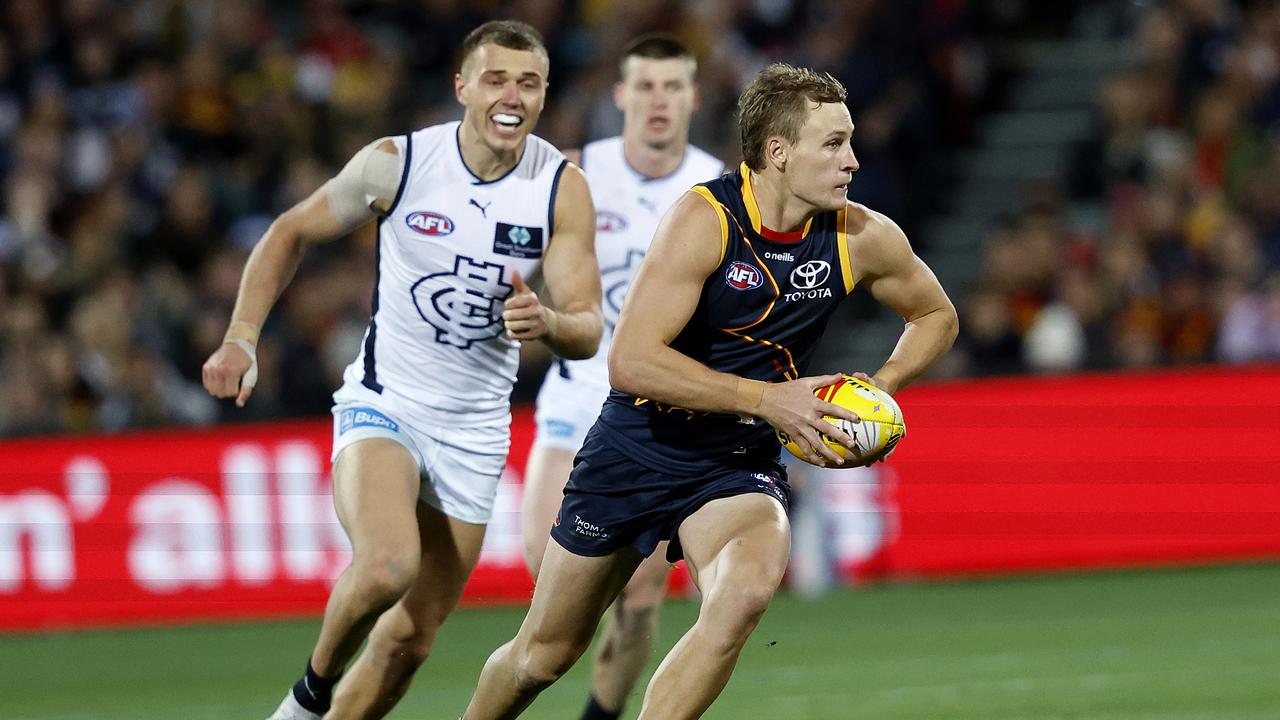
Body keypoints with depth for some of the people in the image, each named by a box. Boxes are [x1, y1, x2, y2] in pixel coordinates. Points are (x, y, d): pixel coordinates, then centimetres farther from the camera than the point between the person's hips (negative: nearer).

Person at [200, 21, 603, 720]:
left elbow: (586, 331, -8)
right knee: (387, 567, -30)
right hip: (383, 402, -3)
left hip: (475, 429, 3)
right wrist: (242, 338, -5)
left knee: (410, 640, 5)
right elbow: (291, 233, 5)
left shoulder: (562, 188, -7)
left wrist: (548, 322, -32)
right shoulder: (397, 162, -10)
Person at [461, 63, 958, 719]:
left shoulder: (863, 239, -8)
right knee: (544, 654, 10)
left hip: (738, 467, 2)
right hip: (638, 450, -2)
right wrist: (768, 399, -29)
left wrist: (878, 390, -6)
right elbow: (631, 361, -28)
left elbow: (936, 315, 13)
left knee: (746, 590, -32)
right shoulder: (705, 220, -22)